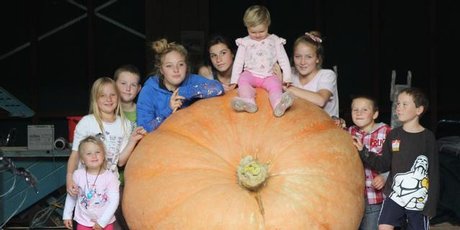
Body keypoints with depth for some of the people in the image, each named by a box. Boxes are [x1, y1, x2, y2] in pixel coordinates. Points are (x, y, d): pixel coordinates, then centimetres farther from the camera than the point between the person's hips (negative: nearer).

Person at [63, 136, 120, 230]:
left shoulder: (110, 177, -16)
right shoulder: (78, 175, -9)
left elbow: (114, 201, -17)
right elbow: (71, 196, 5)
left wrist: (102, 222, -18)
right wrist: (67, 215, 8)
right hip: (83, 222, 2)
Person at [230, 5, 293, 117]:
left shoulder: (275, 40, 9)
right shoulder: (245, 42, 9)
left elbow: (283, 60, 8)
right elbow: (238, 62, 8)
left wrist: (287, 78, -2)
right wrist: (234, 81, 0)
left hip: (268, 76, -1)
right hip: (250, 74, 1)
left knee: (275, 84, -31)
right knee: (243, 79, -31)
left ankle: (278, 105, -59)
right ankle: (248, 102, -55)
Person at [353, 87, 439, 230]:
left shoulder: (427, 137, -5)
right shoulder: (393, 135, 5)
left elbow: (433, 171, -4)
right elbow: (384, 165, 7)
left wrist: (431, 203, -8)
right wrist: (363, 151, -6)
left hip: (419, 198, -3)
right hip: (395, 193, 3)